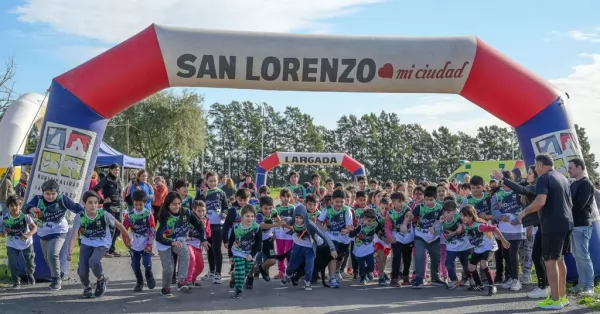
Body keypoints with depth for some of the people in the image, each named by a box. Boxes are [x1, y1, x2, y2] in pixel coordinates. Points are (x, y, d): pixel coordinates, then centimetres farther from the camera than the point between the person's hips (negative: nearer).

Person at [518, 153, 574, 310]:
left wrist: (525, 212, -11)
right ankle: (562, 296, 21)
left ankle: (555, 300, -1)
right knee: (559, 259, 16)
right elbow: (570, 203, 23)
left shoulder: (544, 178, -12)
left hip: (552, 225, -9)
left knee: (550, 261, -3)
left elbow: (540, 202, -25)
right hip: (566, 223, 9)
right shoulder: (562, 178, 16)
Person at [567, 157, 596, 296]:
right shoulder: (574, 184, 17)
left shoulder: (586, 184, -10)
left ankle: (589, 286, -3)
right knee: (577, 255, 10)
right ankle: (582, 283, 16)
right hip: (573, 224, 9)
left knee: (583, 256, -7)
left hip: (582, 225, -9)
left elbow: (579, 205, -19)